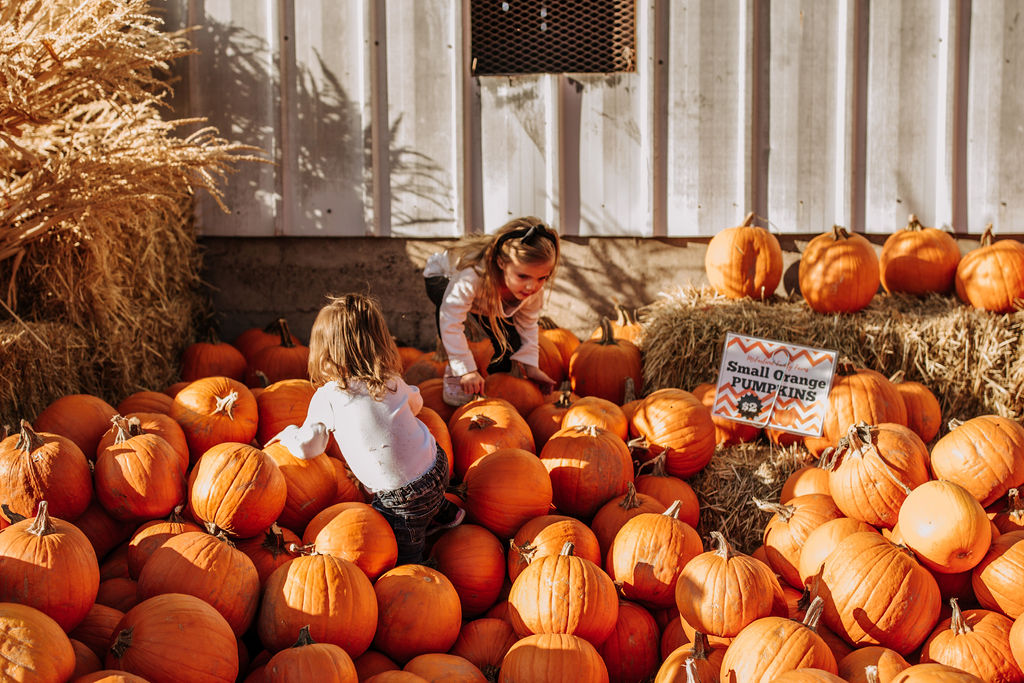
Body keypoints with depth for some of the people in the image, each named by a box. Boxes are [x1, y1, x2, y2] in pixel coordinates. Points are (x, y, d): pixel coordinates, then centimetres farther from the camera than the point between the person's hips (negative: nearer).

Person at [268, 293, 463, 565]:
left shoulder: (326, 398, -12)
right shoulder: (392, 382, 0)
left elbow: (308, 448, 2)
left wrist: (289, 433, 24)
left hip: (406, 499, -5)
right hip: (436, 465, 5)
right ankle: (442, 511, 35)